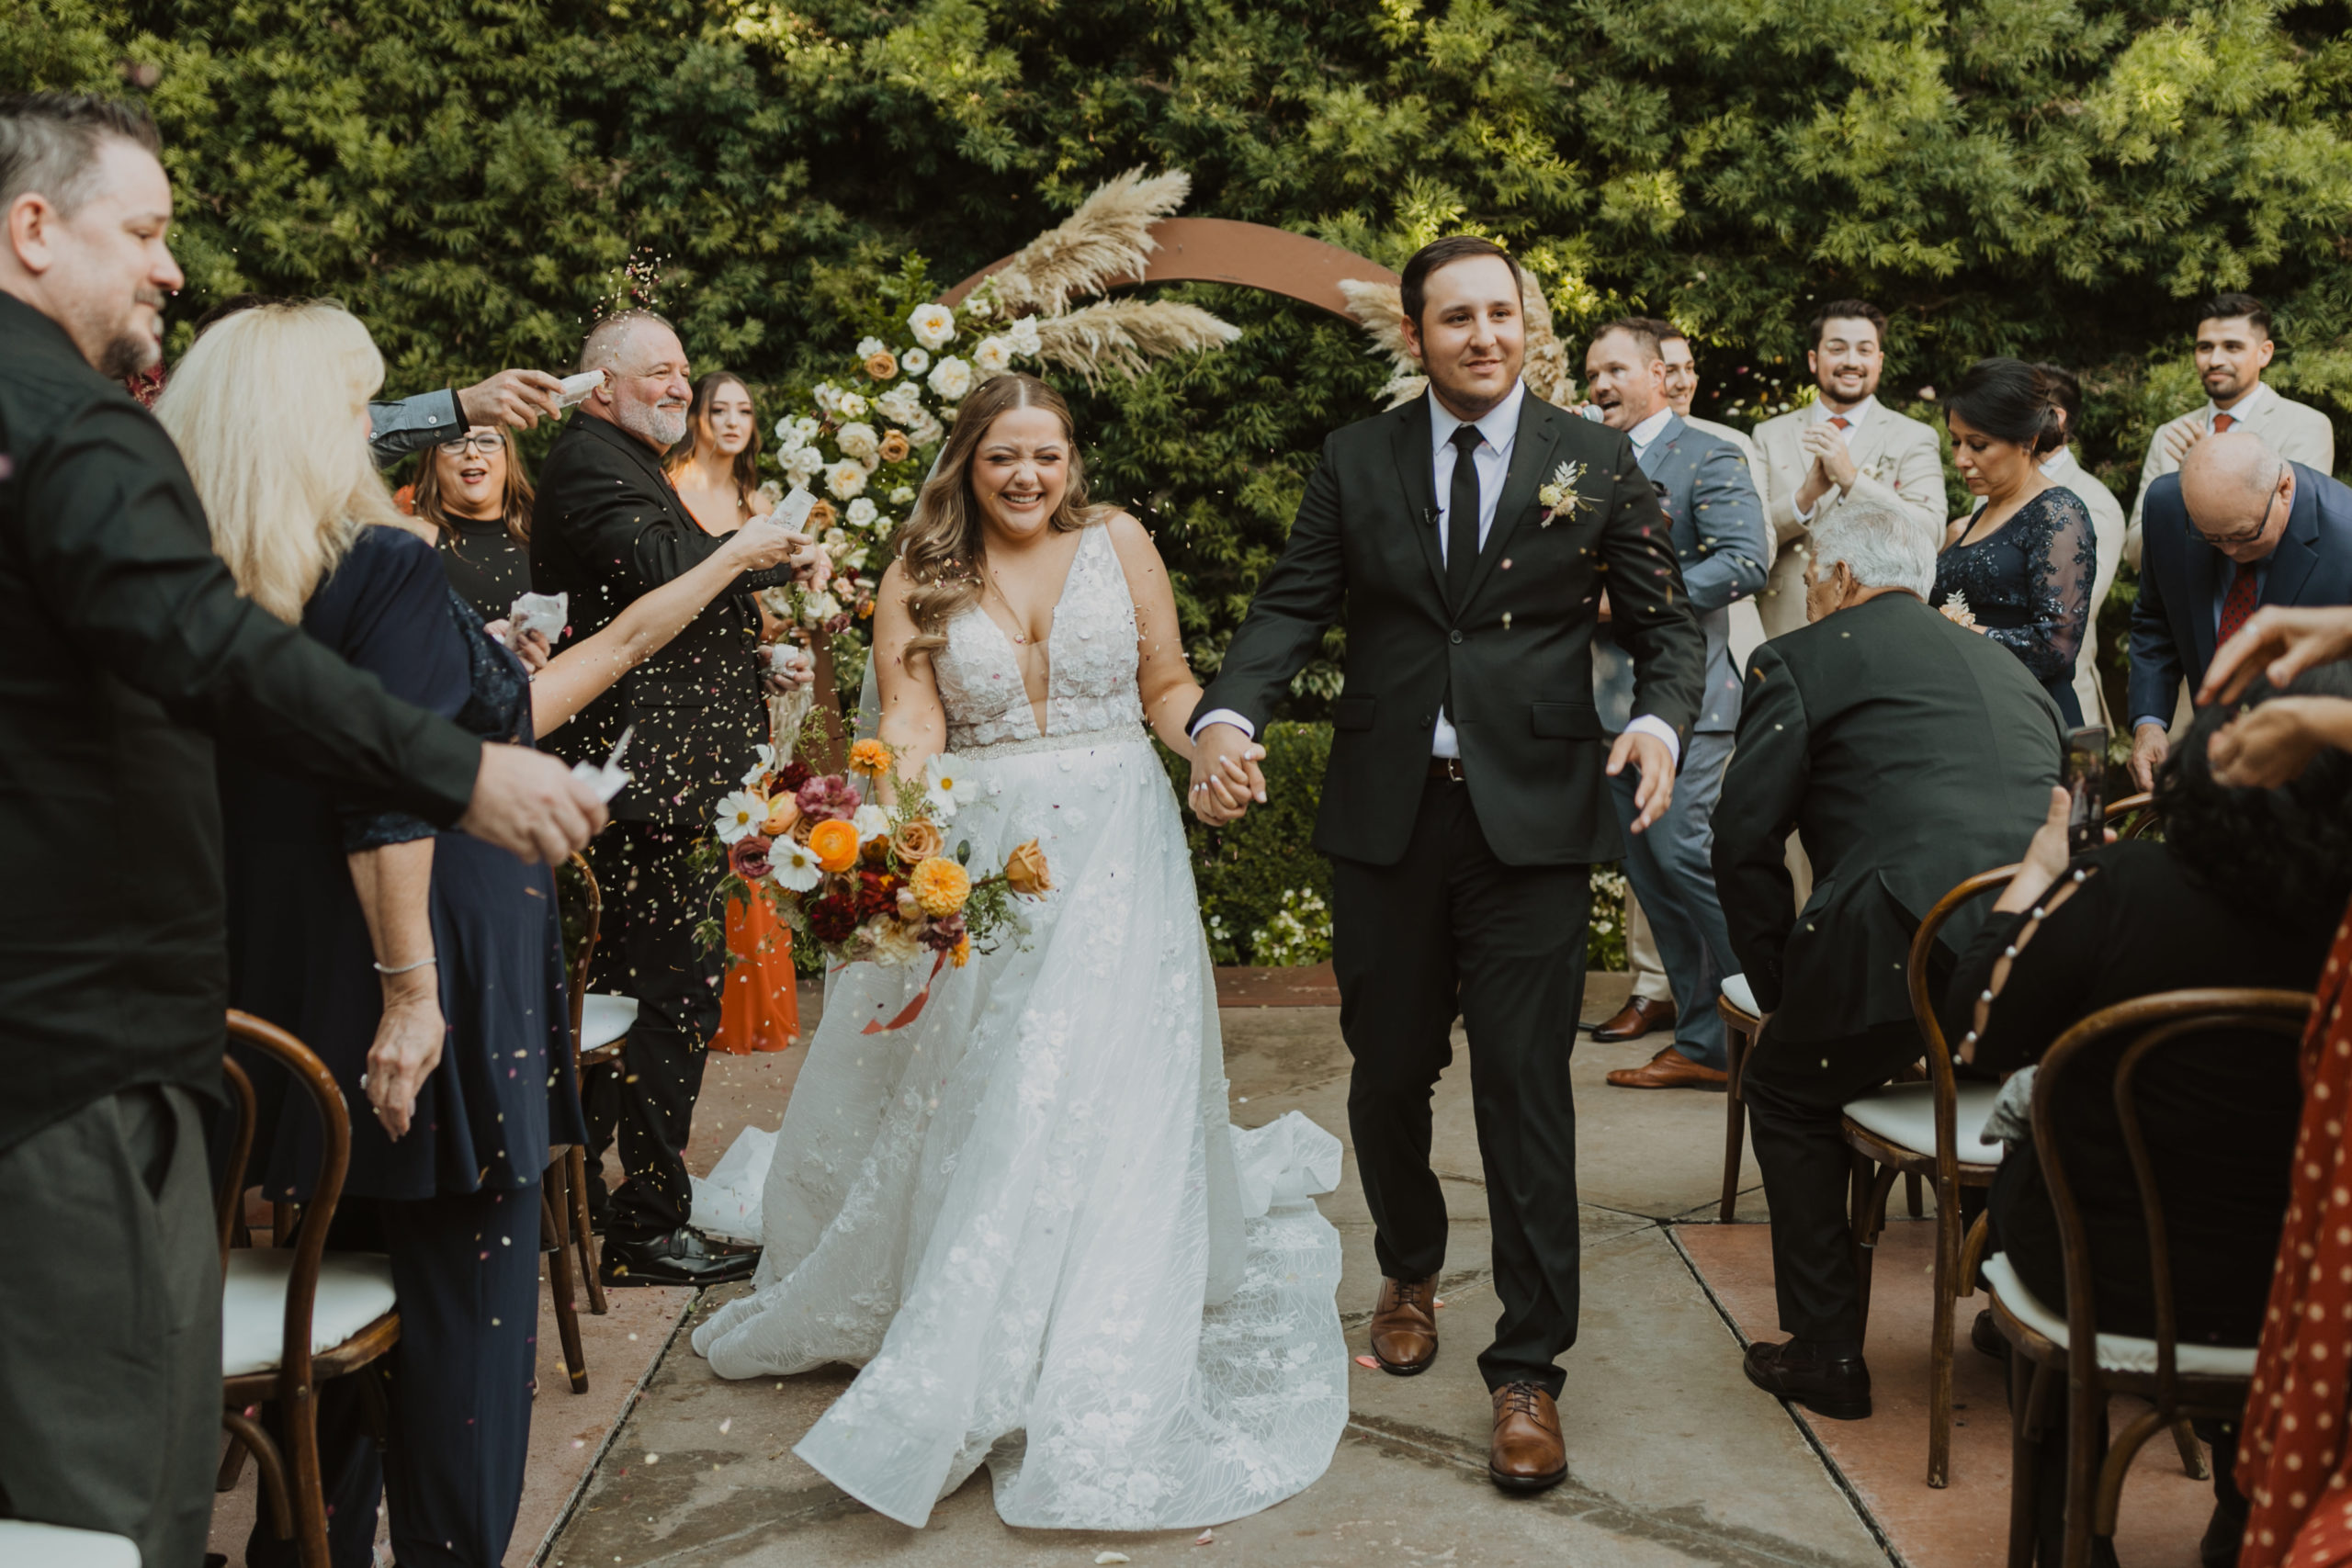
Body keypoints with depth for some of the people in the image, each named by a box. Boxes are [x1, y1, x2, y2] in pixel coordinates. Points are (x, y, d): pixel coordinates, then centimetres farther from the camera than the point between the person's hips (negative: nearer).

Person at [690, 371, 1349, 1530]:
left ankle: (1078, 1385, 2)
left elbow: (1166, 684, 7)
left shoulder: (1117, 543, 5)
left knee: (1098, 1093, -6)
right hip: (975, 860, 1)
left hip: (1113, 852, -1)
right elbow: (910, 719, -7)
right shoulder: (922, 577, 4)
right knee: (965, 1101, 7)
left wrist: (1212, 737, -15)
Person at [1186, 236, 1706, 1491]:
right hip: (1386, 817, 2)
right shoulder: (1354, 464, 6)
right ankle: (1409, 1270, 42)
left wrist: (1660, 721, -18)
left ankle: (1527, 1368, 9)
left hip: (1534, 819, -2)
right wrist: (1226, 714, -19)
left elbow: (1666, 622, 3)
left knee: (1525, 1088, -2)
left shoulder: (1597, 461, 3)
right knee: (1389, 1069, 15)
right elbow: (1290, 607, 0)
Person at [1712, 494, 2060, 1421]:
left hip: (1913, 945, -6)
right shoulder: (2007, 663, 27)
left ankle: (1827, 1354, 21)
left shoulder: (1801, 658, 9)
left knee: (1787, 1097, 21)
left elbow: (1744, 841, 2)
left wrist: (1781, 987, 13)